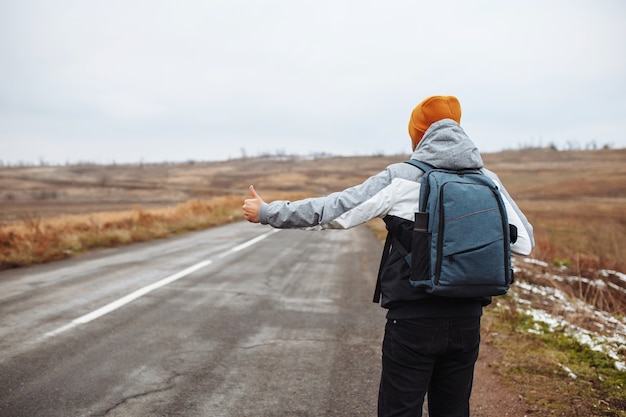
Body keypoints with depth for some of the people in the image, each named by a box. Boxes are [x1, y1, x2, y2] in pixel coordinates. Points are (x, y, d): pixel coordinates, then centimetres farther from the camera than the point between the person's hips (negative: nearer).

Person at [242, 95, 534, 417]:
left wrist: (266, 212, 0)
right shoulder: (487, 181, 2)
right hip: (467, 321, 5)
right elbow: (525, 243, 8)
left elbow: (331, 211, -10)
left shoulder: (401, 179, -10)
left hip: (413, 321, -4)